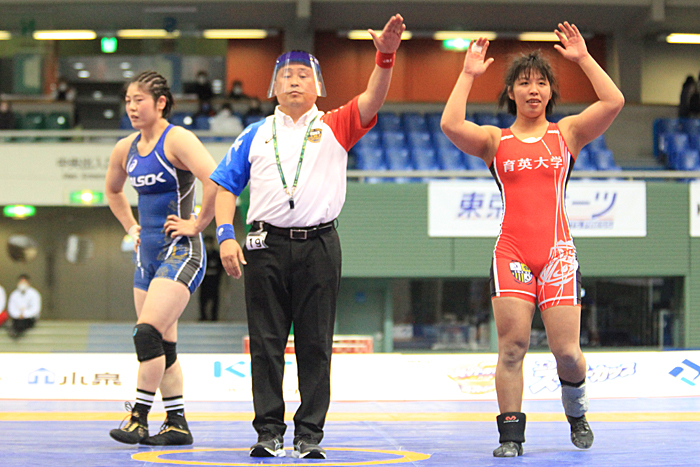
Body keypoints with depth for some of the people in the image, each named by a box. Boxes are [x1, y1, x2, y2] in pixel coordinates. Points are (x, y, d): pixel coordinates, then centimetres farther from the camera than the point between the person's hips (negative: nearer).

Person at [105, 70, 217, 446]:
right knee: (162, 344, 9)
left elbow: (215, 180, -26)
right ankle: (176, 425, 15)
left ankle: (139, 419, -15)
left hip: (180, 250, -8)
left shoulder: (177, 140, -12)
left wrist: (197, 224, -19)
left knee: (148, 332, -19)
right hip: (148, 254, 8)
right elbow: (112, 191, 31)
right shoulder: (125, 149, 11)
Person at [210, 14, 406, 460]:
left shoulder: (334, 128, 8)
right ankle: (269, 431, 7)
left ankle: (310, 433, 6)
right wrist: (226, 236, -1)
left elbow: (372, 100, -8)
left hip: (319, 246, -1)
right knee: (266, 343, 1)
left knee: (315, 345, 1)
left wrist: (385, 56, -24)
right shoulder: (256, 135, 13)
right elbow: (226, 186, 13)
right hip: (266, 246, 1)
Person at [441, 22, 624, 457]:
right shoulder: (495, 140, 10)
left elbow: (614, 102, -4)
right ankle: (511, 434, 2)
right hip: (512, 253, 0)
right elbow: (451, 125, -9)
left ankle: (577, 412, 25)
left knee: (567, 352, -4)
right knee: (512, 347, -7)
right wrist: (469, 74, -4)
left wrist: (584, 58, 0)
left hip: (558, 252, 0)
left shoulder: (567, 133, 10)